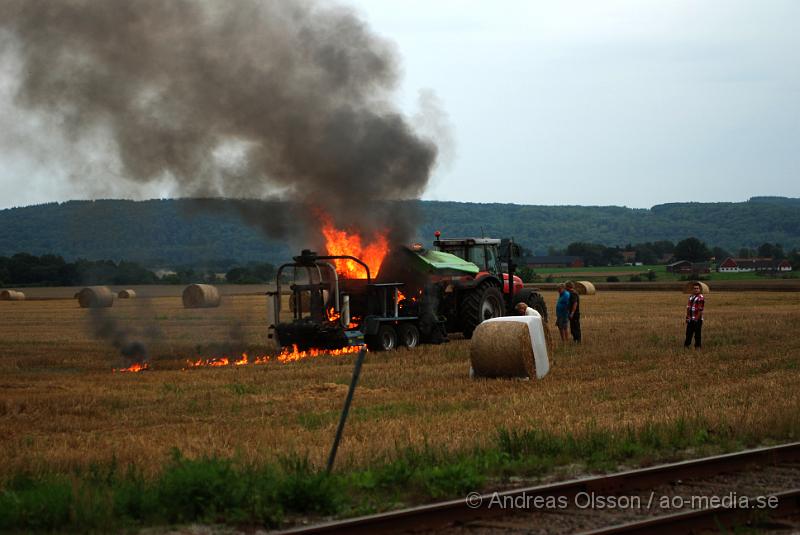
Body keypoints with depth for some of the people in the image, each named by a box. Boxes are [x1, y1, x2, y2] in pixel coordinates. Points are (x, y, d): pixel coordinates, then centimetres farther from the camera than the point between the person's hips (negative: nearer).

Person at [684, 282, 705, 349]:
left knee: (697, 334, 0)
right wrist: (687, 317, 10)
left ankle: (697, 346, 7)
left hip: (697, 319, -7)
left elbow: (700, 309, -14)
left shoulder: (701, 298, -10)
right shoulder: (691, 297, 13)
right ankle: (686, 345, 18)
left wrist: (697, 319, -17)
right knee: (688, 333, 11)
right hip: (690, 319, 7)